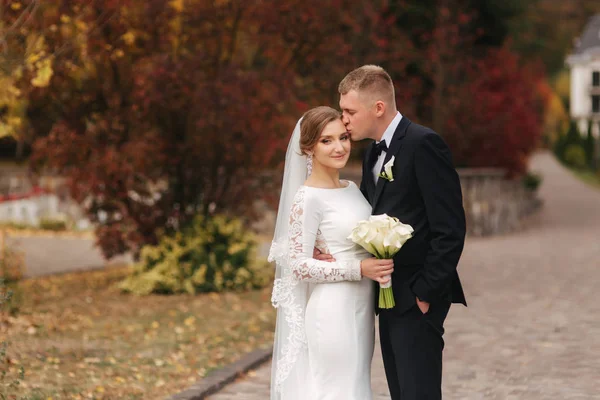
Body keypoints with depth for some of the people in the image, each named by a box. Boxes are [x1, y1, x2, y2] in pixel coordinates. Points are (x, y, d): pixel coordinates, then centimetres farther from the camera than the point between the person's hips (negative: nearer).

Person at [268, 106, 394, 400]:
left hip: (360, 309, 8)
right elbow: (298, 265, -16)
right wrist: (358, 269, -20)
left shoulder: (351, 188, 10)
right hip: (331, 312, -8)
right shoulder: (308, 198, -13)